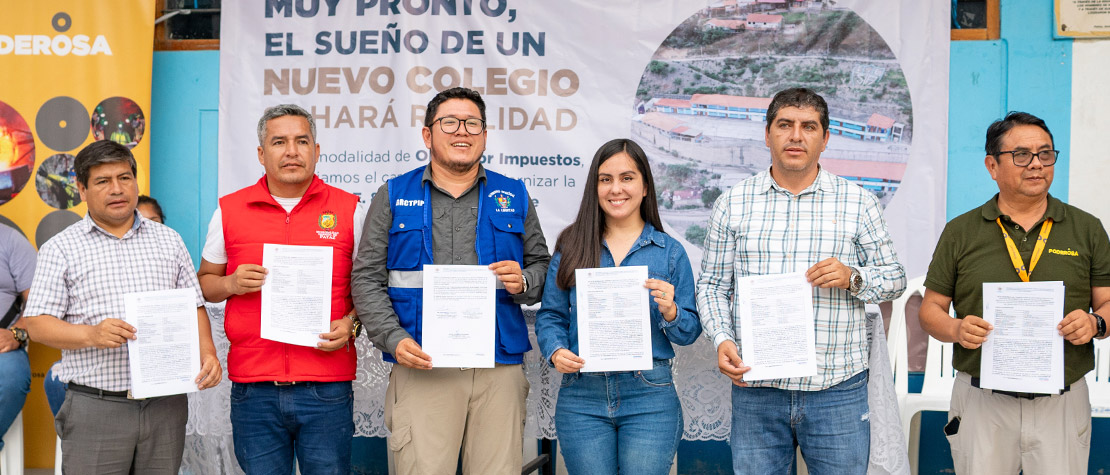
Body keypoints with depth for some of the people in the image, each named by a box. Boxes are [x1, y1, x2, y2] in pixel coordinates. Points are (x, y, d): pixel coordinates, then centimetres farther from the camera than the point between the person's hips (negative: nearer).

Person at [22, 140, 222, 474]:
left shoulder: (169, 240, 13)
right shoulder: (60, 248, 4)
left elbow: (194, 307, 14)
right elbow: (37, 324, -1)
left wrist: (207, 354, -3)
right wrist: (91, 335, -19)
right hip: (95, 406, -2)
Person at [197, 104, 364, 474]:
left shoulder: (348, 210, 5)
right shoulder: (230, 210, 8)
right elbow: (204, 283, 16)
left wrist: (351, 323, -8)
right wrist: (231, 284, -6)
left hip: (327, 388, -1)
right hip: (253, 388, 1)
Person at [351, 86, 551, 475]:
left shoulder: (514, 197, 14)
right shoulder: (393, 196, 9)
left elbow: (543, 266, 18)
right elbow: (367, 278, 5)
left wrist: (523, 282, -6)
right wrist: (394, 339, -9)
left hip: (500, 369, 2)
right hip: (421, 367, -1)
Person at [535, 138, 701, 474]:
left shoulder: (670, 252, 5)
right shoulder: (571, 247, 7)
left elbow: (690, 332, 5)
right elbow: (550, 316, 8)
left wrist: (670, 311, -15)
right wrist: (556, 351, -11)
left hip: (650, 398, -1)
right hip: (581, 398, 1)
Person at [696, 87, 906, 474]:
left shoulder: (857, 203, 5)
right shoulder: (733, 203, 6)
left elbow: (895, 278, 9)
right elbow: (711, 285, 8)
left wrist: (852, 278, -11)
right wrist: (722, 339, -8)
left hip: (838, 389, 0)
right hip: (755, 387, 1)